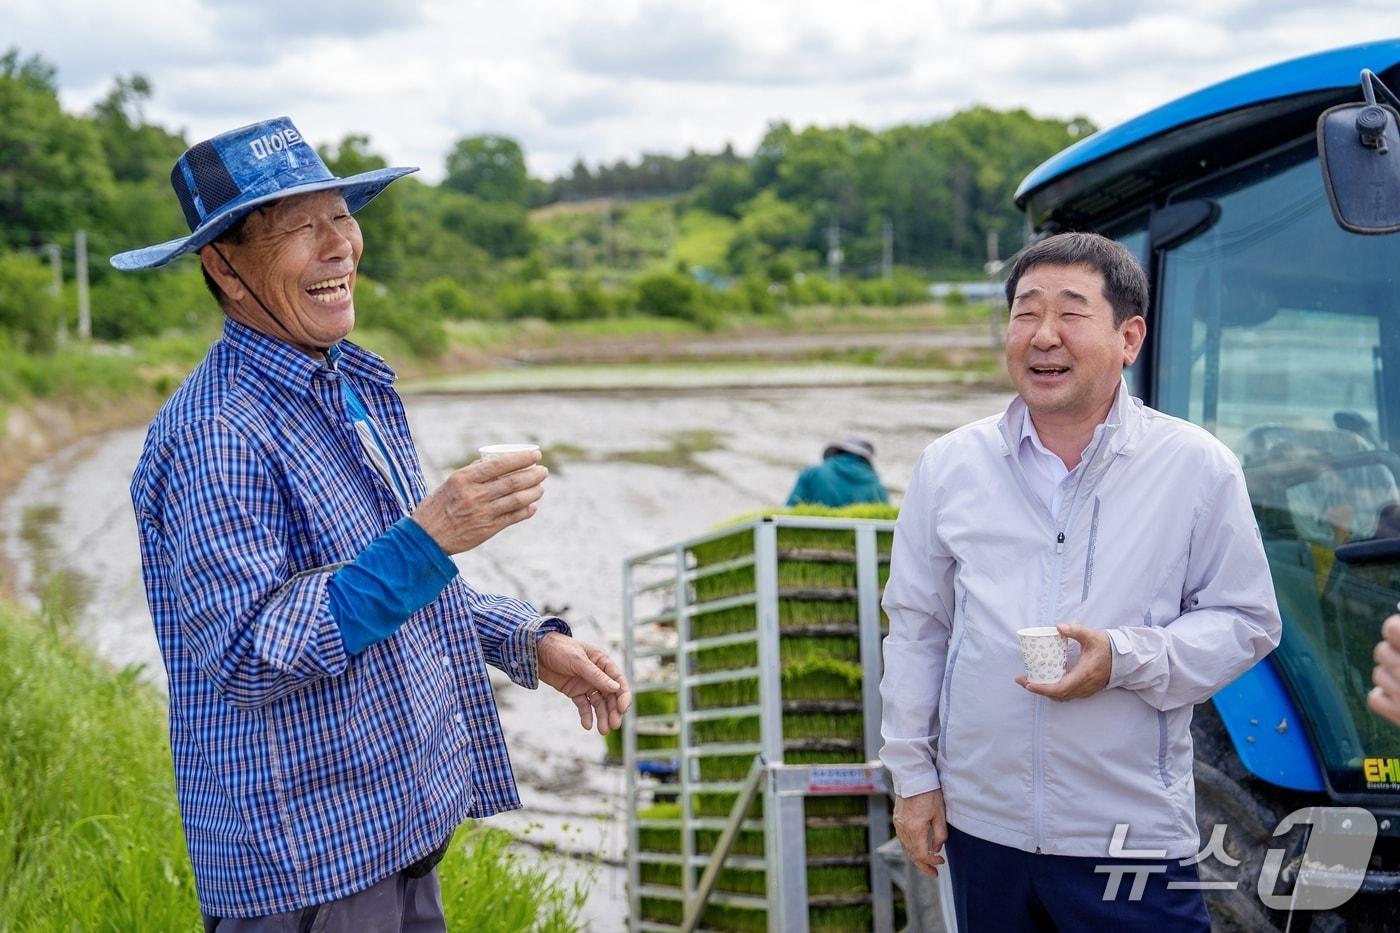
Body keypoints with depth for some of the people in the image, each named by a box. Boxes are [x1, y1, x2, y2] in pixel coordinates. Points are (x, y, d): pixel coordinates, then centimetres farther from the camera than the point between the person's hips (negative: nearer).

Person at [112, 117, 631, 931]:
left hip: (399, 822, 8)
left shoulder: (358, 382, 9)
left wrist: (531, 643, 8)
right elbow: (246, 654, -26)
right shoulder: (217, 436, -20)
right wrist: (428, 540, -33)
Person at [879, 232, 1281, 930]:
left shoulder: (1198, 467, -3)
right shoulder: (948, 466, 4)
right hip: (980, 822, 2)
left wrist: (1125, 659, -16)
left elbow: (1247, 621, 1)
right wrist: (913, 777, 8)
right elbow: (917, 629, 10)